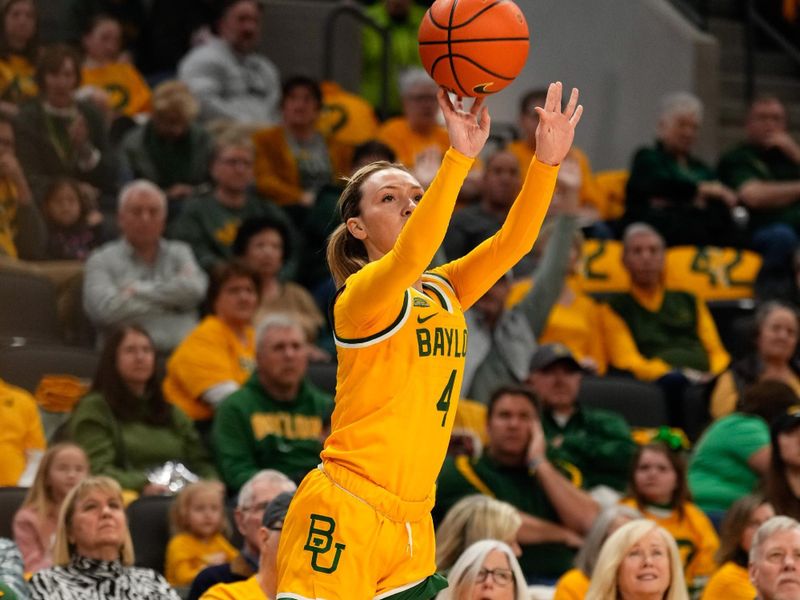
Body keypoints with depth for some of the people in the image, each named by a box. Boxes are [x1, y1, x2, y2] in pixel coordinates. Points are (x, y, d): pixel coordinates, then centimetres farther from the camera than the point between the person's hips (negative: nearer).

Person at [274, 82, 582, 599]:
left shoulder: (444, 292, 13)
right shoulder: (361, 295, -9)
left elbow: (512, 242, 0)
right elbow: (409, 255, -29)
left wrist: (548, 159, -14)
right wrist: (460, 157, -37)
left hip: (411, 522, 7)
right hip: (345, 514, -7)